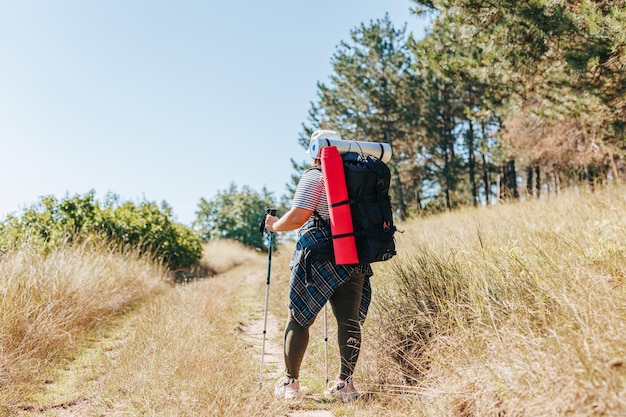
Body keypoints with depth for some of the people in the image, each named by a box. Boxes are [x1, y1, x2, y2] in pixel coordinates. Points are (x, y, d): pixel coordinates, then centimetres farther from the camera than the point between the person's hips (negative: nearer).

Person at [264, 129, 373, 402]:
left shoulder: (315, 177, -5)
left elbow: (297, 218, -12)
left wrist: (274, 225, 6)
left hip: (319, 258, -5)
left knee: (299, 318, 6)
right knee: (350, 320, 5)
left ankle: (290, 382, 13)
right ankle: (345, 383, 5)